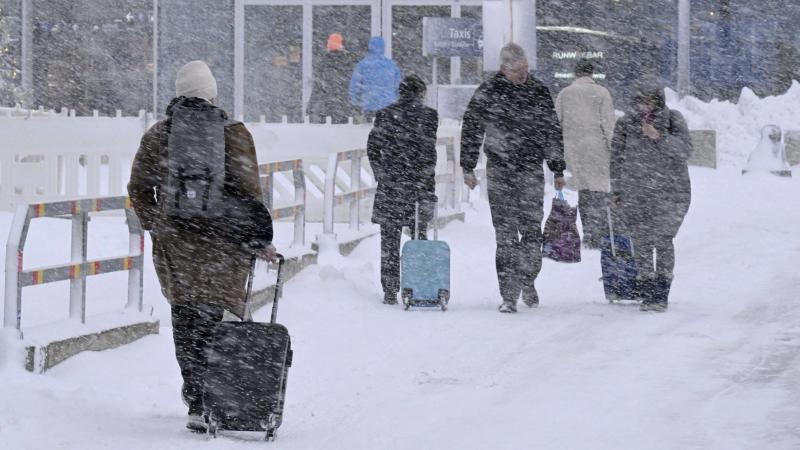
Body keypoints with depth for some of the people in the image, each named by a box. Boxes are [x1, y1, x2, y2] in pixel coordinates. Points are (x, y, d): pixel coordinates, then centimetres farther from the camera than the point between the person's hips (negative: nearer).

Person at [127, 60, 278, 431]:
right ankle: (201, 404, -6)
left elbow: (138, 189, 9)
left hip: (173, 240, 3)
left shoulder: (156, 136, 4)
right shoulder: (232, 135, -5)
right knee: (209, 316, 0)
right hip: (221, 243, -3)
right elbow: (248, 192, -7)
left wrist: (155, 226, 22)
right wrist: (260, 240, -1)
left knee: (183, 314, 15)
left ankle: (194, 389, 20)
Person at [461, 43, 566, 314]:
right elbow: (471, 129, 5)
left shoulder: (540, 92, 8)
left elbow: (553, 133, 15)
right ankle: (509, 294, -1)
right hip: (499, 171, -2)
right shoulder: (487, 93, 0)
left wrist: (558, 170, 15)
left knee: (532, 230, 1)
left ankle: (528, 281, 23)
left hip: (532, 171, 2)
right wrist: (468, 167, 1)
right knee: (506, 235, -4)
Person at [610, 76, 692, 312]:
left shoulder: (672, 120, 1)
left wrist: (659, 137, -23)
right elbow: (616, 160, 14)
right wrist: (616, 192, 12)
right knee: (641, 242, -1)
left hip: (670, 192, -2)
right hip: (636, 193, 2)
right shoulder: (626, 125, 7)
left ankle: (661, 293, -2)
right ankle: (646, 294, 7)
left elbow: (685, 149, -11)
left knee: (663, 240, -10)